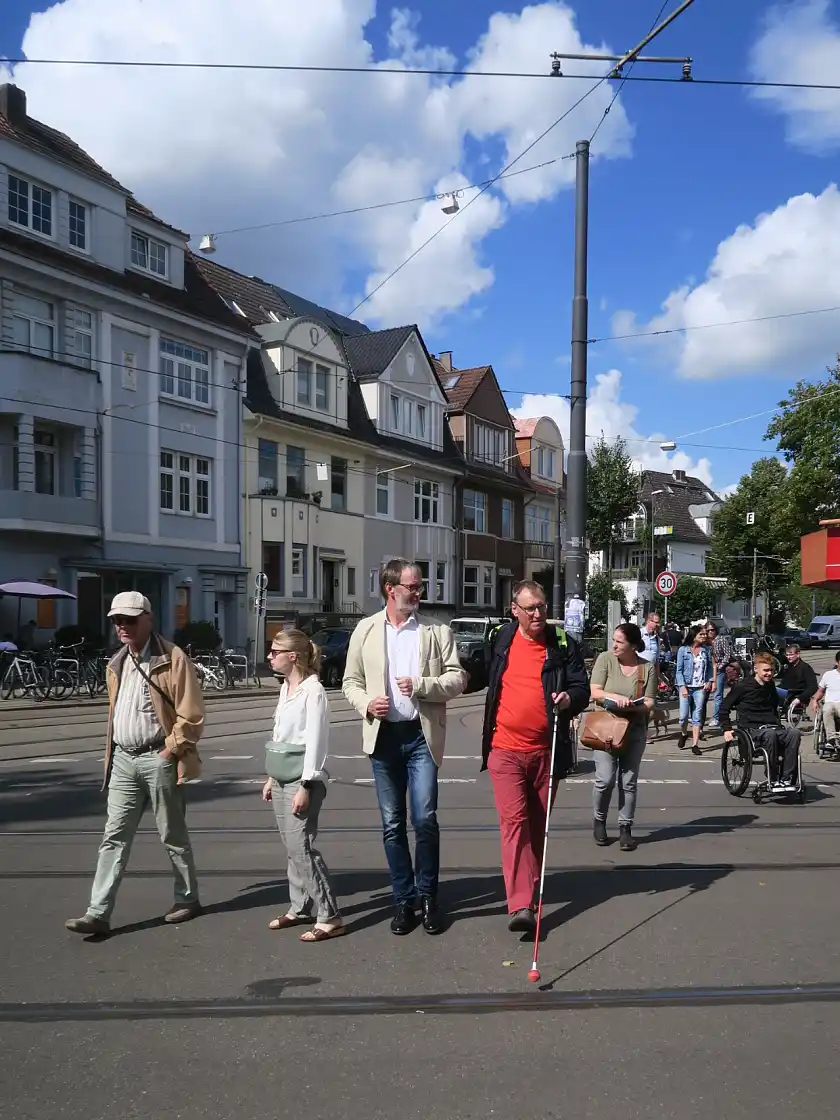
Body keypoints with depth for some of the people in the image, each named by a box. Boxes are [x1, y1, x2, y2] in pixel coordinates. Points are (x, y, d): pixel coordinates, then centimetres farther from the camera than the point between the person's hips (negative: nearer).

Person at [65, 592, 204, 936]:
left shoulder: (173, 659, -11)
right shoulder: (117, 664, 12)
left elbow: (192, 715, -14)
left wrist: (170, 751, -15)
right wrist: (111, 756, 15)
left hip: (158, 759, -6)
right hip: (123, 760, 6)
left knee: (173, 835, 8)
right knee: (114, 838, 4)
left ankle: (188, 899, 25)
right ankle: (98, 913, 7)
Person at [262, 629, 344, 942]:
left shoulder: (313, 690, -14)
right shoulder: (286, 688, 12)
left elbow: (315, 742, -17)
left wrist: (305, 787, -19)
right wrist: (271, 778, 17)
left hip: (303, 780, -8)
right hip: (283, 779, 8)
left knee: (302, 848, -9)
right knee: (292, 848, 12)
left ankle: (329, 917, -3)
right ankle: (299, 908, 23)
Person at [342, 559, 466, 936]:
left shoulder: (437, 631, 3)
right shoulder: (366, 630, 6)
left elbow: (457, 679, -1)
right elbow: (351, 681, 9)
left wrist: (420, 685, -16)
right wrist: (366, 703, -11)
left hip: (422, 735, -1)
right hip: (383, 735, 2)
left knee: (424, 819, -7)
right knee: (392, 824, 8)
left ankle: (428, 897, 13)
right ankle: (404, 900, 21)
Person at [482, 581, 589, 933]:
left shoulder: (563, 644, 1)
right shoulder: (500, 641, 5)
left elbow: (582, 688, 1)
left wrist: (569, 698, -17)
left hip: (546, 751, 1)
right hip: (506, 750, -1)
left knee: (538, 824, 12)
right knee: (514, 821, -11)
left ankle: (531, 887, 32)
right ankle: (521, 904, -15)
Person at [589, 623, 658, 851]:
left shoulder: (648, 667, -2)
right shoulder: (605, 659, -4)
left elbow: (650, 703, -3)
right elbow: (595, 692, -7)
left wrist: (633, 708, -23)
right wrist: (615, 697, -25)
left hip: (634, 730, 1)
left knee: (628, 782, 6)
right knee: (605, 779, -8)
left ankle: (625, 828, 16)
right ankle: (599, 821, 15)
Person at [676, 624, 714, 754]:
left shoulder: (706, 650, 6)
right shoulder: (683, 650, -3)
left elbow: (710, 667, 13)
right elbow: (679, 670, -4)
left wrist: (709, 681, -1)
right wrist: (683, 687, -11)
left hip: (701, 688, 2)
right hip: (686, 687, -2)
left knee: (698, 716, 1)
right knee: (684, 715, -2)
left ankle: (695, 744, 5)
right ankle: (683, 734, 28)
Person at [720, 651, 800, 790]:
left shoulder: (771, 686, 16)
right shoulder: (742, 687, -1)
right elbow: (724, 708, 5)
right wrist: (727, 729, -2)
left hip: (773, 727, 5)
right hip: (752, 730, -5)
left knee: (793, 733, -29)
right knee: (770, 734, -40)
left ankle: (787, 778, -27)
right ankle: (773, 779, -27)